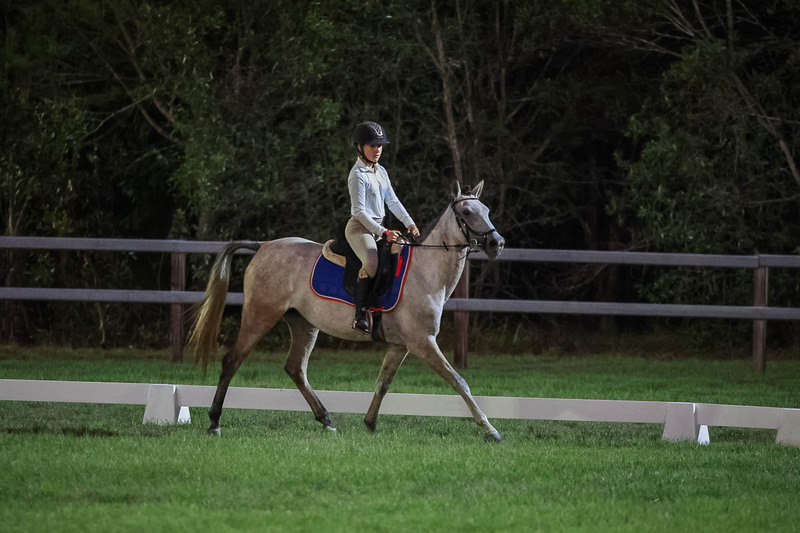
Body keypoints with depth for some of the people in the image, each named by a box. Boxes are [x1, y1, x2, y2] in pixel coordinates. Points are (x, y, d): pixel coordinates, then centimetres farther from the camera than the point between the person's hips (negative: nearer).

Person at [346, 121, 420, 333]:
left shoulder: (381, 172, 14)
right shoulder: (357, 175, -12)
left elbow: (392, 201, 17)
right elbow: (360, 211, -17)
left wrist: (409, 223, 3)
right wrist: (383, 233, -23)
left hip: (378, 228, 9)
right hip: (359, 227, -9)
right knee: (371, 261, -32)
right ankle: (361, 313, -32)